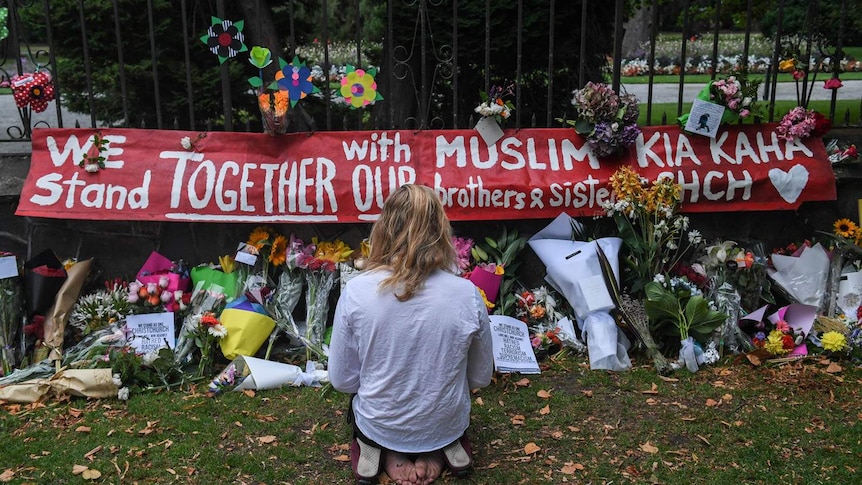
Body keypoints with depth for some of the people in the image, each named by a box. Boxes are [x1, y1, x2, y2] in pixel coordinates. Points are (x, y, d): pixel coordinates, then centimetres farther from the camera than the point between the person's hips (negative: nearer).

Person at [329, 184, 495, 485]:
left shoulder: (356, 291, -21)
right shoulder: (467, 294, -20)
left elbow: (342, 381, -11)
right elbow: (481, 378, -6)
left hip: (378, 426, -1)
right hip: (446, 425, 1)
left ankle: (388, 454, 8)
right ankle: (438, 451, 9)